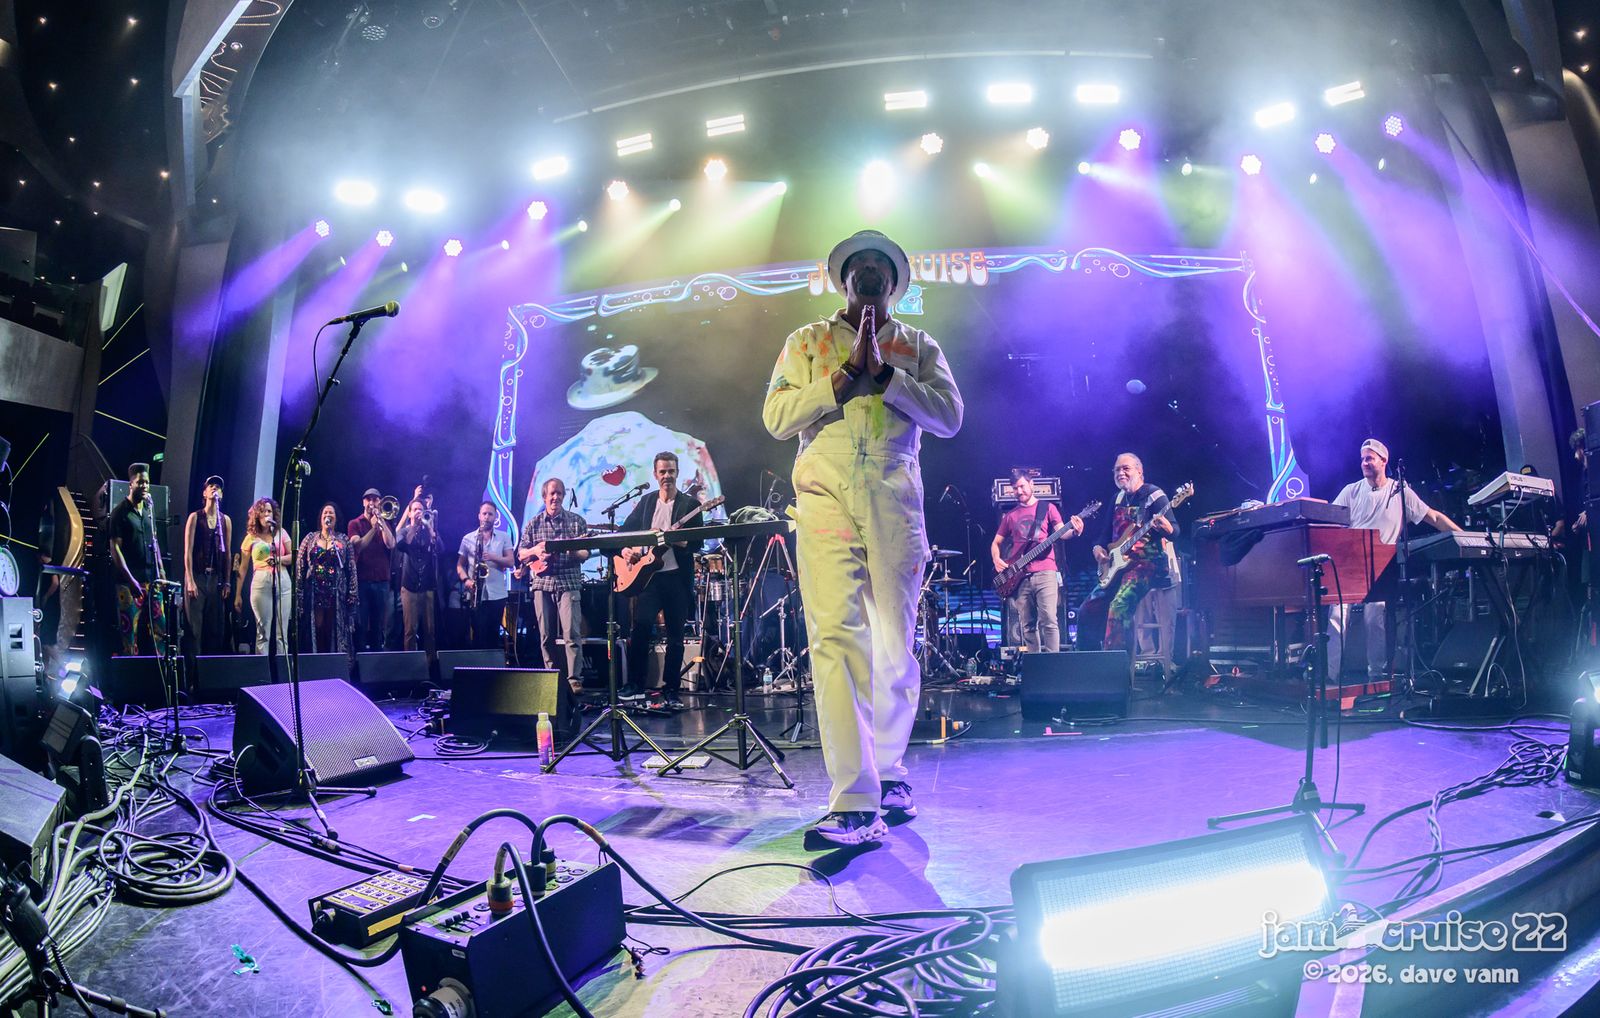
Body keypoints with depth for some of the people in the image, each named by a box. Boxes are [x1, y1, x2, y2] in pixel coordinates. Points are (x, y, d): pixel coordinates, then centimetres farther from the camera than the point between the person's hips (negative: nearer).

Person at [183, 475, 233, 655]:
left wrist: (227, 582, 6)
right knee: (195, 627, -4)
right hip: (197, 576, -3)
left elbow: (228, 553, 10)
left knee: (216, 627, 5)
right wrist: (190, 581, -11)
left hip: (216, 578, 3)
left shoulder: (226, 520, 10)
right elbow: (188, 551, -5)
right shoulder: (195, 517, 0)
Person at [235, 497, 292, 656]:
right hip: (261, 582, -1)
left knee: (282, 632, -1)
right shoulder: (251, 537, 10)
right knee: (263, 631, -4)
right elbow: (242, 568, 10)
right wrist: (238, 595, 7)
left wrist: (278, 559, -14)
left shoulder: (280, 532, 12)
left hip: (283, 582, 1)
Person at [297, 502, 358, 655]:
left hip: (336, 591, 0)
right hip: (315, 591, 0)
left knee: (335, 629, 1)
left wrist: (353, 593, -4)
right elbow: (299, 566, 4)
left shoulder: (344, 540, 5)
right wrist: (299, 590, -3)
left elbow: (351, 568, 2)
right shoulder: (310, 538, 7)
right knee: (317, 628, 0)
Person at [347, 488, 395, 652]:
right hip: (362, 579, -2)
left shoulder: (384, 523, 13)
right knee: (361, 623, -1)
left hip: (381, 579, 2)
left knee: (379, 623, 5)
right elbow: (357, 546, -10)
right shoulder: (355, 524, 6)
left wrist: (381, 521, -9)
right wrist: (373, 528, -18)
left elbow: (391, 545, -5)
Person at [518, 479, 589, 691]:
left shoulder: (577, 521, 6)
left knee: (572, 633, -11)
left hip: (569, 583, -2)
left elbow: (585, 554, 4)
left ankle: (574, 679, -11)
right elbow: (520, 555, 11)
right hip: (541, 582, 2)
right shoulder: (534, 523, 11)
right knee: (546, 636, 5)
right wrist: (535, 550, -9)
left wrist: (575, 551, -18)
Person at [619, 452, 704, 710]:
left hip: (677, 576, -2)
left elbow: (698, 543, -4)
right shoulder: (646, 502, 14)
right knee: (640, 627, -5)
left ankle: (671, 691, 12)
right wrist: (626, 549, -4)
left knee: (675, 636, 3)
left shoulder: (690, 504, 2)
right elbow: (625, 531, 16)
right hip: (647, 573, 2)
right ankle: (635, 685, 8)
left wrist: (678, 541, -23)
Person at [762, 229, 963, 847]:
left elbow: (948, 417, 3)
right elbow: (776, 417, 3)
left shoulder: (918, 347, 19)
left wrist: (883, 370, -6)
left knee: (895, 646, 3)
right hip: (825, 499, -1)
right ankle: (855, 803, -12)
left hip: (895, 504, 2)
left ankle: (888, 771, 25)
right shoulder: (807, 342, 17)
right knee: (836, 638, -13)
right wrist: (847, 372, -4)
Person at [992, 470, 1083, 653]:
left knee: (1048, 620, -13)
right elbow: (996, 543, 21)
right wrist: (997, 560, 1)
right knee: (1027, 625, 3)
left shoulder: (1047, 508, 10)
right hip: (1019, 576, 4)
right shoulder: (1010, 516, 18)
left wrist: (1074, 532, -25)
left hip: (1044, 572, -3)